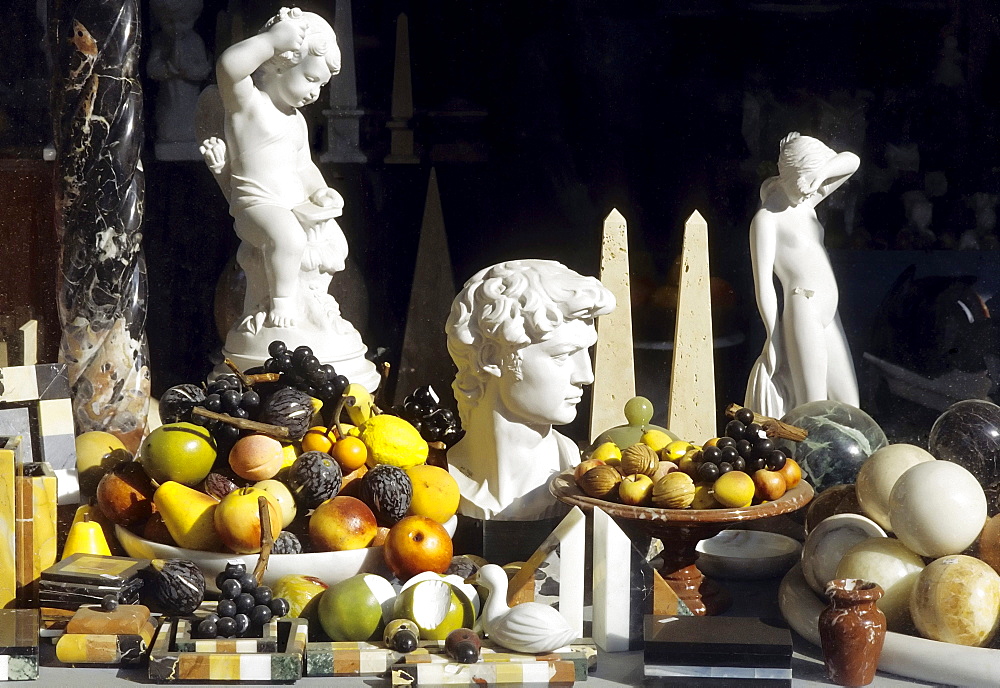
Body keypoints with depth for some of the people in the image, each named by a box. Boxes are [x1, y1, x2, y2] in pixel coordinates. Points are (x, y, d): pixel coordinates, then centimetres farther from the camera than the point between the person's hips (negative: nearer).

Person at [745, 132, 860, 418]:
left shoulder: (806, 202, 14)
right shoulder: (767, 218, -7)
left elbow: (851, 161, 16)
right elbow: (763, 282, -11)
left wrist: (822, 171, -5)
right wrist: (773, 338, -14)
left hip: (828, 317, 9)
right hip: (802, 311, -9)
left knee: (848, 406, 7)